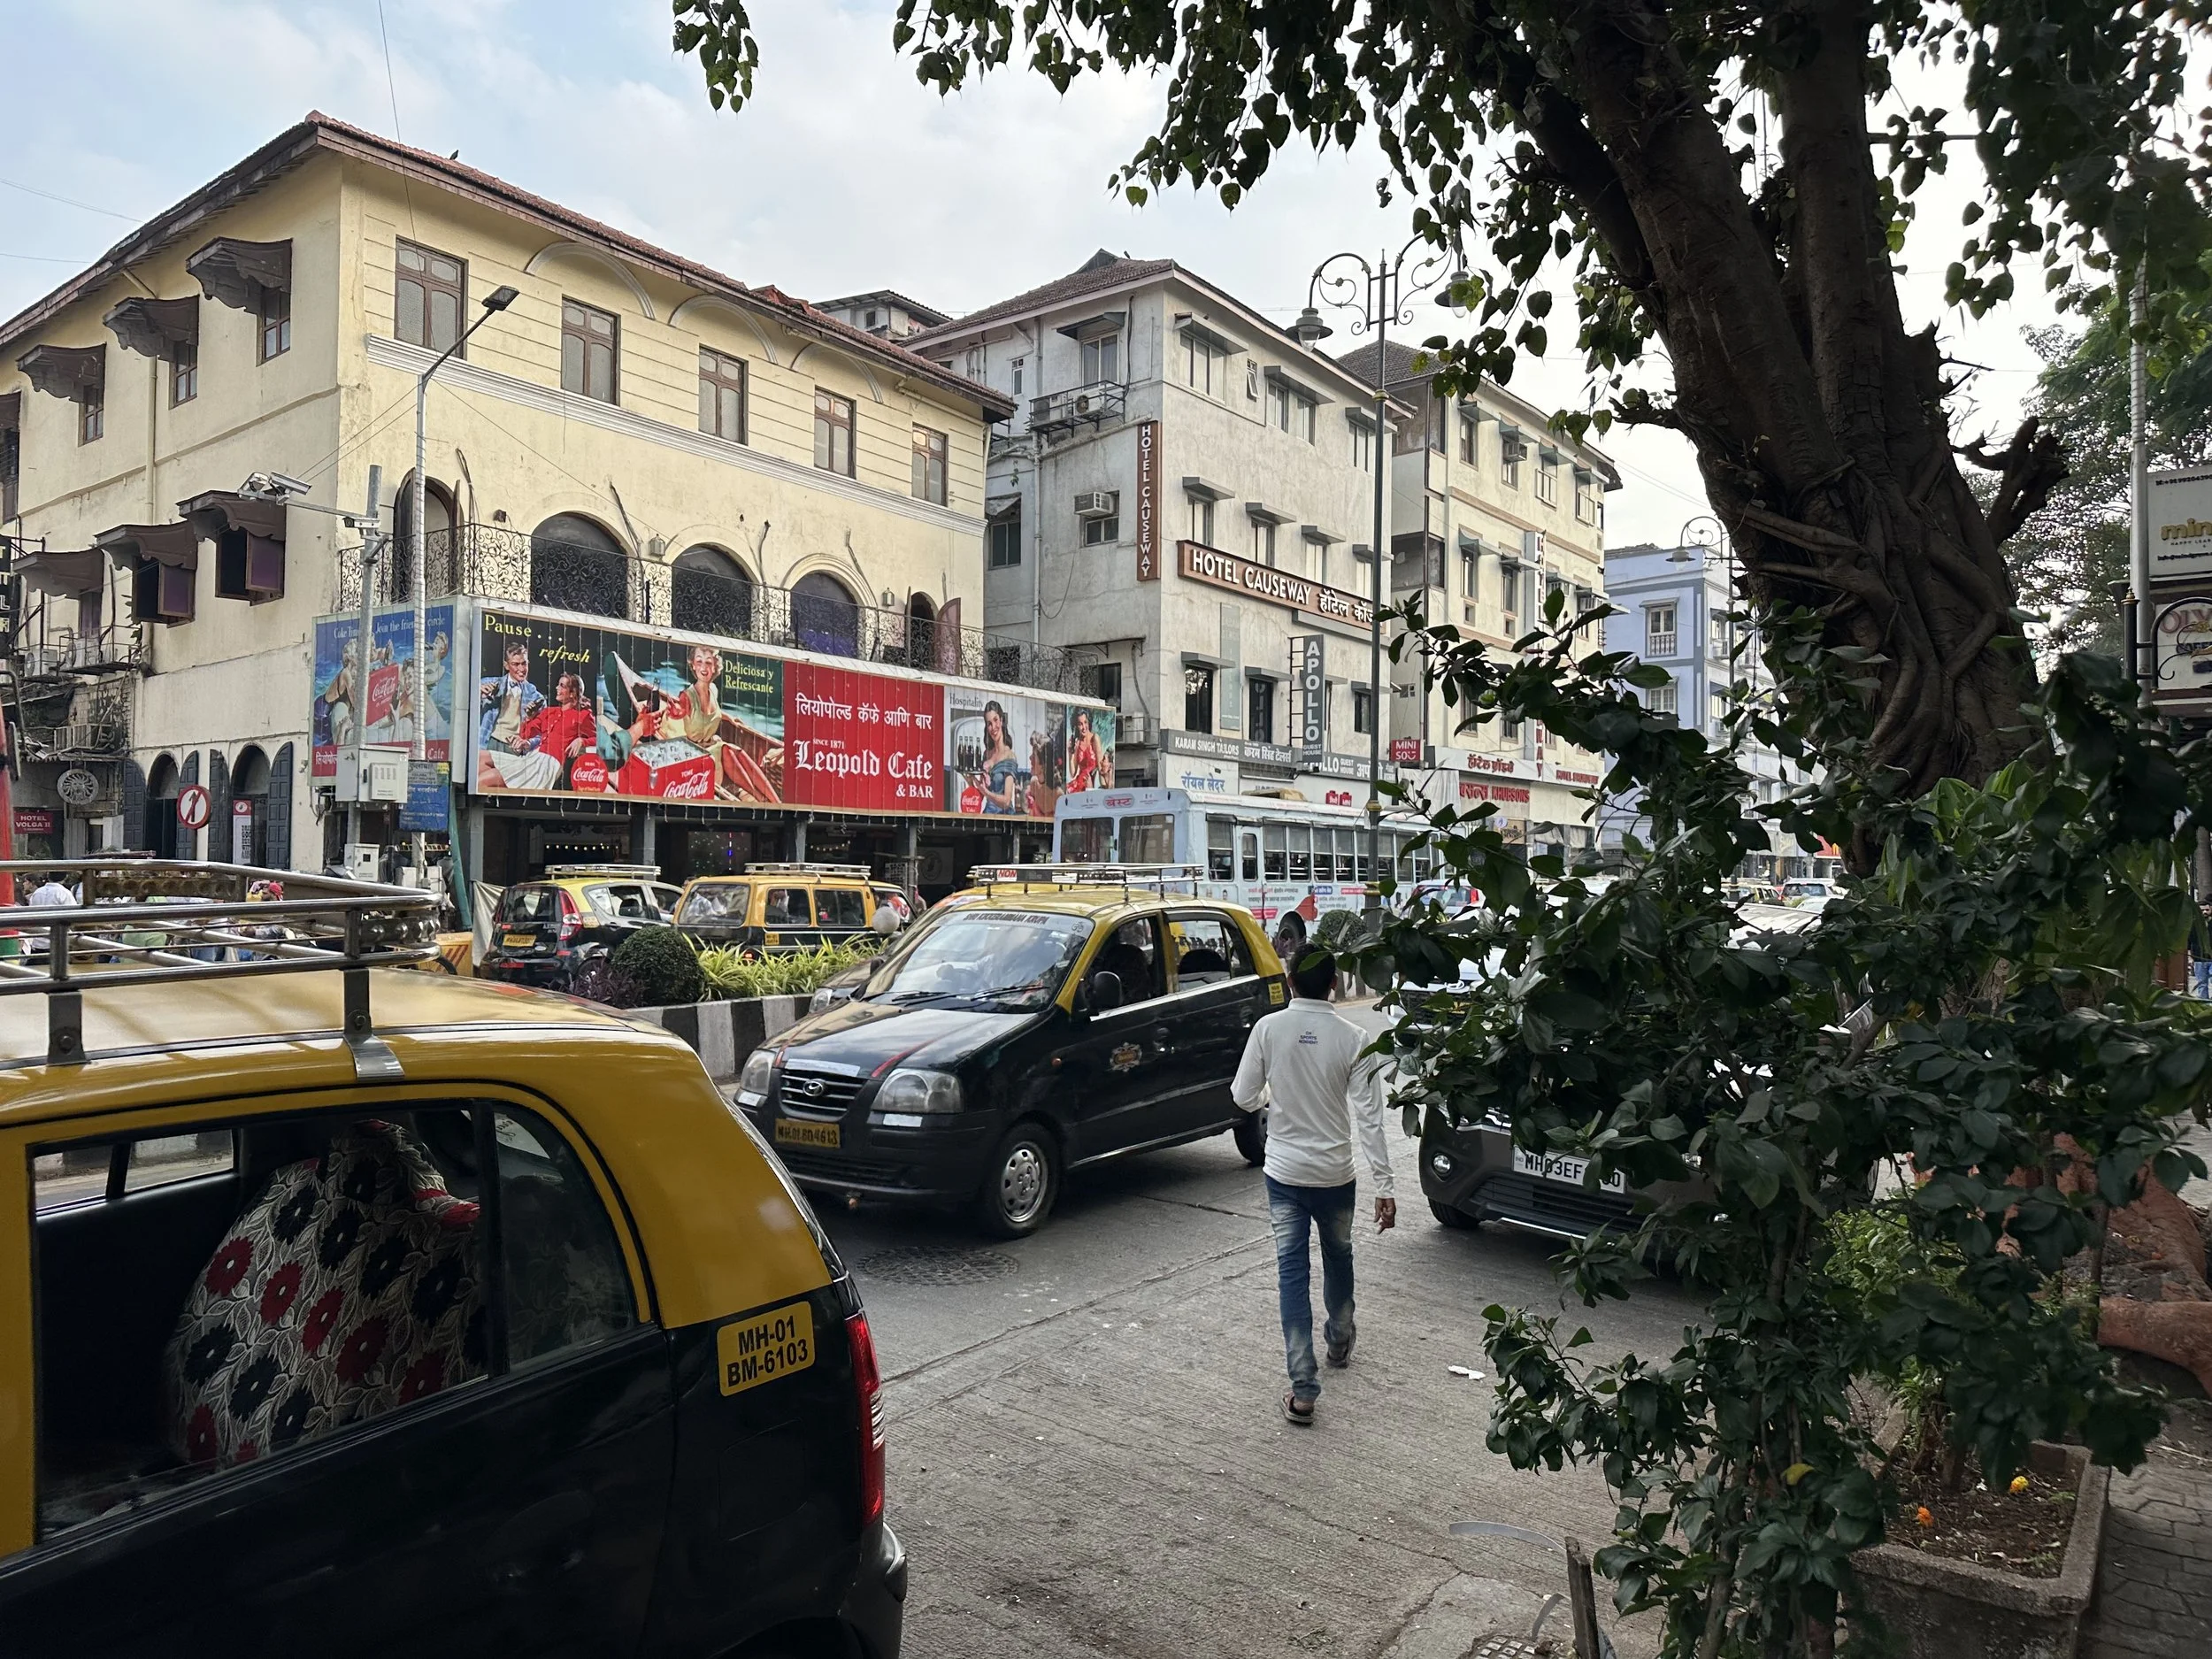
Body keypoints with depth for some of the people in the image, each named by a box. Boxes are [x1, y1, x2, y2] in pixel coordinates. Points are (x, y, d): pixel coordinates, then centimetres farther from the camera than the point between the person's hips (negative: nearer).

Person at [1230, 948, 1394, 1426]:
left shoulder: (1268, 1028, -11)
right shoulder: (1352, 1038, -11)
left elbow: (1243, 1099, -5)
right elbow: (1369, 1118, -12)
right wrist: (1385, 1186, -9)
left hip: (1285, 1173, -1)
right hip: (1336, 1173, 1)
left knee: (1292, 1272, 3)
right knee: (1338, 1257, 25)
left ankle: (1303, 1391, 0)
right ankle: (1339, 1342, 47)